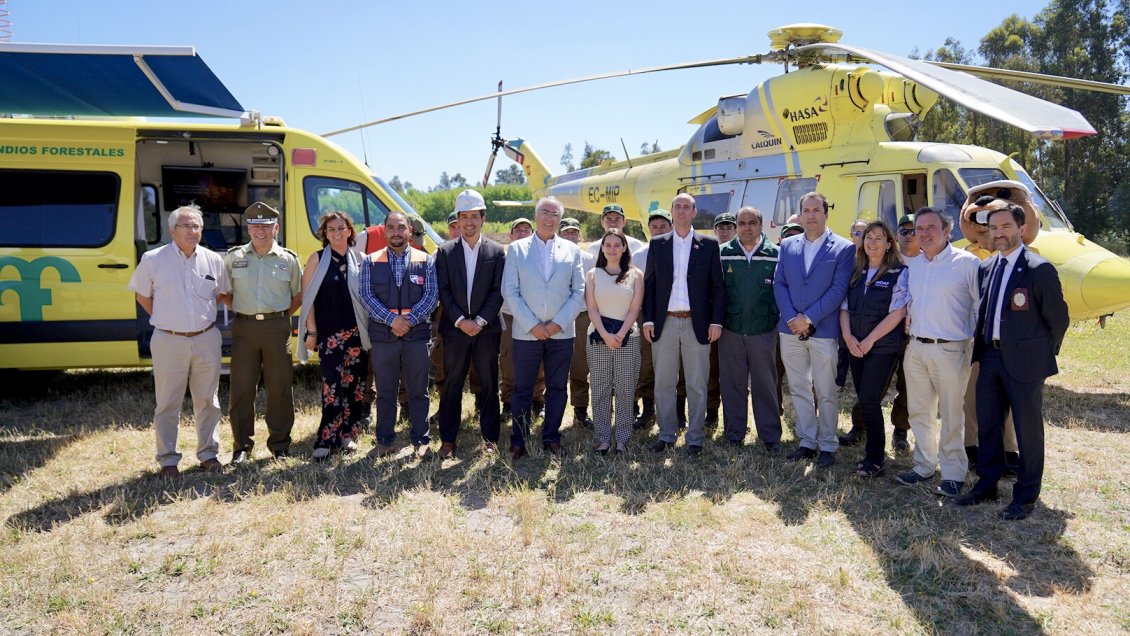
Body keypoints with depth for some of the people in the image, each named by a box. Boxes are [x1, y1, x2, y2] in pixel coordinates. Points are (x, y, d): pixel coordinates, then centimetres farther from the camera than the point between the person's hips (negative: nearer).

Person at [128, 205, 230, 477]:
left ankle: (208, 454, 23)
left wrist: (204, 314, 9)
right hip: (169, 342, -2)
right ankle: (168, 460, 16)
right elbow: (141, 294, 10)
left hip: (206, 340, 2)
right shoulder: (153, 259, -2)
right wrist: (163, 318, 3)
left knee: (208, 401, 10)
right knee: (168, 404, 5)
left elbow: (221, 293, 19)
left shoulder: (213, 260, 4)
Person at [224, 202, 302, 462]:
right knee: (241, 388, 3)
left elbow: (298, 295, 13)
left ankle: (280, 443, 17)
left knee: (279, 387, 4)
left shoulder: (288, 259, 5)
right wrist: (239, 309, 4)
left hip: (277, 327, 0)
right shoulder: (234, 257, 5)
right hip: (244, 327, 0)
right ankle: (242, 446, 14)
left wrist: (282, 315, 4)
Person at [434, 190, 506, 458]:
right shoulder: (445, 251, 3)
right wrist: (460, 321, -12)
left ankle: (490, 437, 18)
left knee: (489, 384, 7)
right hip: (454, 329, 0)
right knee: (452, 385, 6)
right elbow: (443, 291, -2)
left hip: (487, 329, 0)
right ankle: (448, 439, 15)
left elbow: (498, 291, -2)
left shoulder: (496, 251, 2)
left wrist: (480, 320, -12)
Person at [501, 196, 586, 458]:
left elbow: (578, 292, 4)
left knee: (557, 388, 8)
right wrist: (532, 325, -10)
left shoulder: (571, 250, 8)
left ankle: (551, 437, 21)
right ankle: (518, 441, 15)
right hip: (526, 333, -1)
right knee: (522, 389, 4)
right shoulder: (516, 249, 4)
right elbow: (510, 291, -3)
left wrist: (559, 323, -7)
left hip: (561, 333, 2)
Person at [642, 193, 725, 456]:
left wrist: (716, 321, -5)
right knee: (663, 383, 7)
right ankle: (666, 435, 20)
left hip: (697, 324, -1)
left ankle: (695, 438, 16)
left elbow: (717, 286, 2)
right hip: (664, 323, 1)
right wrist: (648, 320, -1)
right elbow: (649, 284, 7)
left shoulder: (709, 244, 4)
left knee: (697, 385, 5)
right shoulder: (657, 244, 7)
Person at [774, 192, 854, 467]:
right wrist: (792, 318, -8)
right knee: (799, 390, 11)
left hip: (824, 331, -4)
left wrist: (809, 319, -13)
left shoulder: (843, 248, -2)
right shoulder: (787, 245, 10)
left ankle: (827, 445, 16)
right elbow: (779, 284, 5)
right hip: (790, 331, 4)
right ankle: (807, 441, 22)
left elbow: (838, 290, -9)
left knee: (825, 393, 3)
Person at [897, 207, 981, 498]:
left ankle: (953, 474, 13)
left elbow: (982, 307, -6)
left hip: (950, 350, -6)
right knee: (919, 412, 14)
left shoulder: (967, 263, -7)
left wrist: (974, 344, -6)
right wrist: (907, 338, 10)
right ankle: (923, 465, 27)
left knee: (951, 416, 2)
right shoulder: (912, 264, 11)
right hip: (916, 348, 6)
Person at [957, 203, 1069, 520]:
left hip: (1024, 361, -6)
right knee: (987, 424, 14)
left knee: (1027, 429, 4)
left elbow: (1058, 317, -6)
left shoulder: (1039, 269, -10)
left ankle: (1025, 497, 16)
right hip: (990, 356, 6)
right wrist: (981, 349, 10)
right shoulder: (986, 268, 10)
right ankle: (987, 484, 29)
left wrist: (1044, 354, 0)